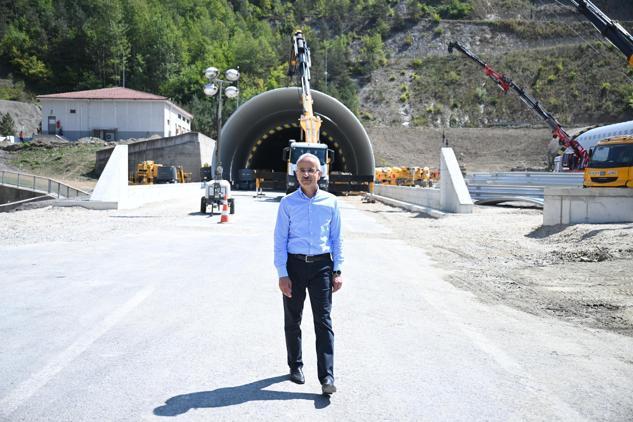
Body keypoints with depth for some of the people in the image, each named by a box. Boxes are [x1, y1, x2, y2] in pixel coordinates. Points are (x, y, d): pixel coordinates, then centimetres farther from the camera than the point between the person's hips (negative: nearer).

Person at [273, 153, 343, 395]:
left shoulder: (330, 202, 5)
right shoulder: (288, 203, 1)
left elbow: (336, 238, 9)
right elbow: (280, 240, 0)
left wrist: (337, 270, 3)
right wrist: (282, 274, -7)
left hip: (321, 265, 0)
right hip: (294, 265, 0)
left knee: (323, 320, -5)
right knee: (292, 320, 10)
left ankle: (327, 376, -5)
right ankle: (295, 366, 28)